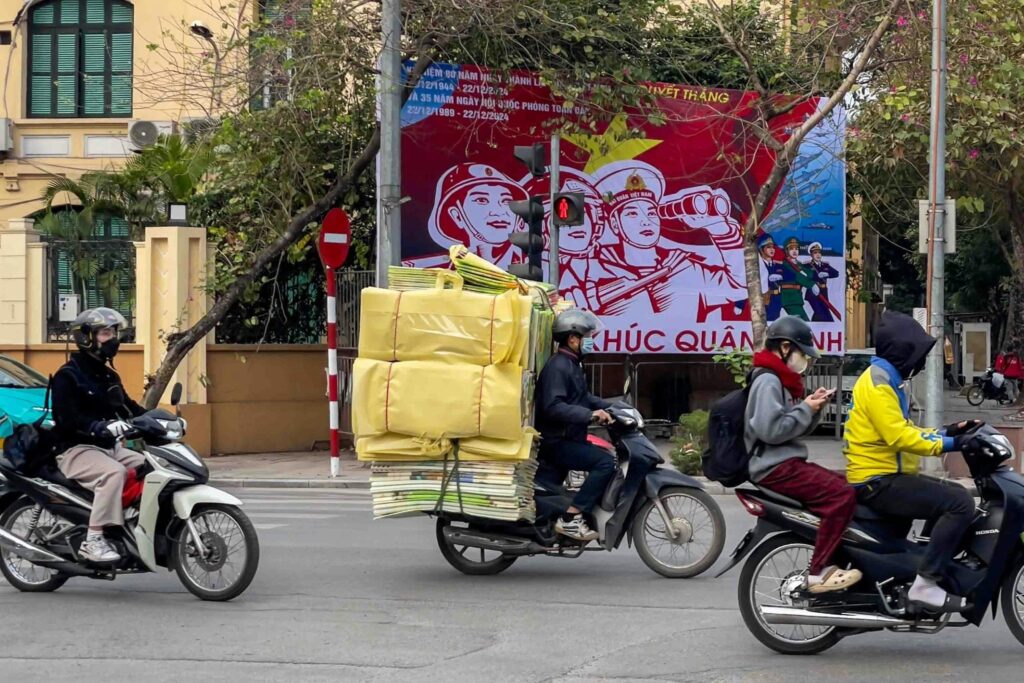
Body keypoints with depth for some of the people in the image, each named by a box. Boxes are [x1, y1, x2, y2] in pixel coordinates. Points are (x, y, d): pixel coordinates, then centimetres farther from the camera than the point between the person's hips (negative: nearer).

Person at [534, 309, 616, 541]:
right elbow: (553, 406, -28)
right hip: (556, 442, -11)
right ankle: (571, 518, -24)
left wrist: (610, 407, 15)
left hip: (565, 440, 11)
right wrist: (591, 414, -32)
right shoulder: (558, 366, -16)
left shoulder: (572, 365, 19)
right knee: (605, 462, -22)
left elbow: (583, 398, 30)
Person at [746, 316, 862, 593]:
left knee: (846, 486, 13)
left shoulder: (783, 381, 21)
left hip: (789, 462, 11)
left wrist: (813, 407, 4)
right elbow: (770, 430, -24)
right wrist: (805, 409, -13)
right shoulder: (768, 382, -13)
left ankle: (831, 562, 14)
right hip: (775, 468, -11)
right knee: (841, 495, -22)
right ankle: (818, 572, -22)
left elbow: (799, 428, 22)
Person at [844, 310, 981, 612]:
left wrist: (945, 433, 7)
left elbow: (903, 430, 20)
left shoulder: (891, 380, 18)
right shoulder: (877, 383, -16)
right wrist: (947, 444, -21)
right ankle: (925, 584, -23)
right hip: (878, 482, -11)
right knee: (960, 504, -21)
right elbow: (898, 437, -25)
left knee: (958, 495, 15)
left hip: (890, 477, 11)